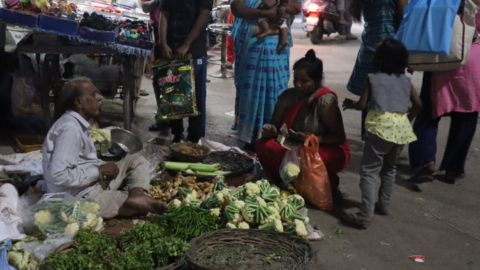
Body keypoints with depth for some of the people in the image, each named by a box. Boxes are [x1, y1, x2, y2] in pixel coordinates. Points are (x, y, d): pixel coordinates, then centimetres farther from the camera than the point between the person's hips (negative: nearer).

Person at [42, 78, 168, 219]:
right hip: (81, 196, -10)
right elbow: (58, 176, -28)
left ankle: (137, 196, -19)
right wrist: (100, 170, -18)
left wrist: (103, 167, 5)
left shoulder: (79, 125, 12)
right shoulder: (69, 128, -20)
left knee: (136, 160, 3)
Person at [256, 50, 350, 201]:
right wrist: (271, 129, -19)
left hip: (330, 151, -5)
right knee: (262, 145, -17)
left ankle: (327, 187, -7)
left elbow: (339, 137, -19)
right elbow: (275, 124, 5)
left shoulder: (325, 101, -20)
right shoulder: (288, 96, -4)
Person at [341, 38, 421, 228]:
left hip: (382, 126, -5)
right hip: (402, 127, 5)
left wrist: (350, 104, 23)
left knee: (369, 170, -6)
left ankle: (366, 214, -13)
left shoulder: (373, 79, 4)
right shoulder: (406, 80, 15)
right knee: (389, 167, 25)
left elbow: (362, 105, 3)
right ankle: (384, 205, 32)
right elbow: (418, 104, 15)